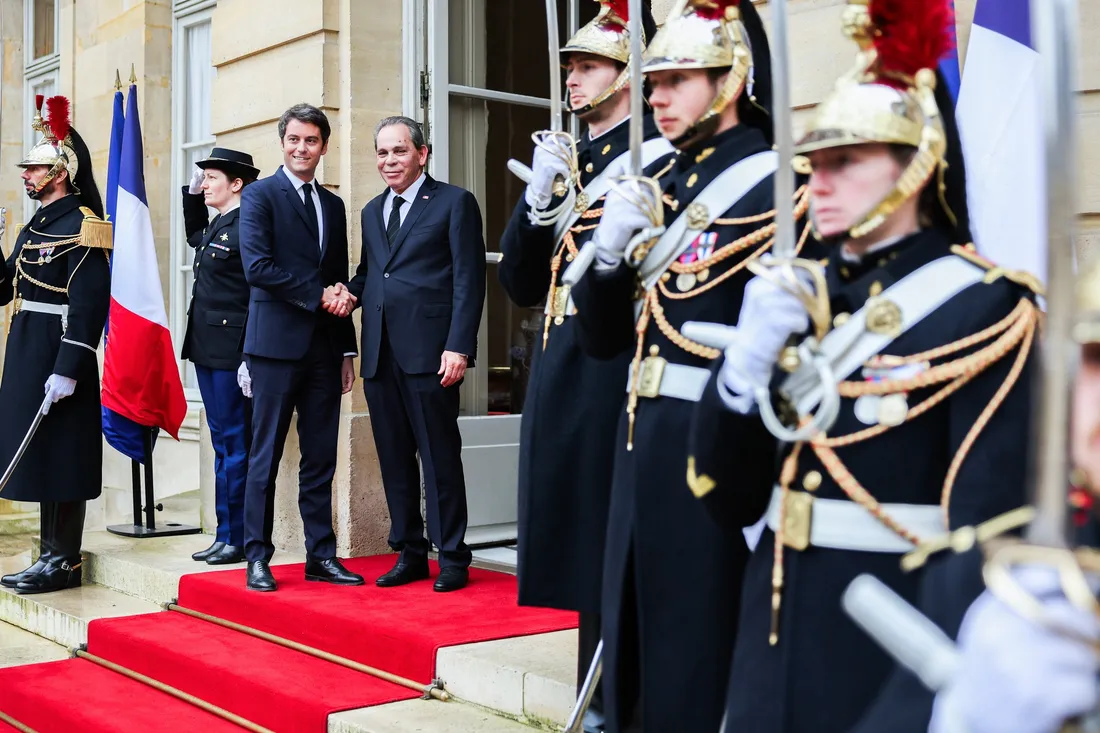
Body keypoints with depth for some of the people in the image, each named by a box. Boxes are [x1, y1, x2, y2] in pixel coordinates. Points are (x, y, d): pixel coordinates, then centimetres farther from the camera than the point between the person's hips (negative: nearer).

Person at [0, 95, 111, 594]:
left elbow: (90, 304, -20)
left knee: (59, 455, -3)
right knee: (41, 454, 14)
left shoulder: (81, 227, -13)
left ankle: (64, 561, 7)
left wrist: (68, 370, -24)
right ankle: (52, 554, 23)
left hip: (58, 355, -9)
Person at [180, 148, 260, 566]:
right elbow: (194, 237, 40)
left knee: (234, 444, -3)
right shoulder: (218, 226, 15)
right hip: (208, 351, 10)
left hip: (232, 353, -10)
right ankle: (227, 536, 19)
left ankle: (236, 539, 5)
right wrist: (192, 193, 25)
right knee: (223, 443, 12)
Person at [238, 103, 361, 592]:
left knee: (321, 459, 7)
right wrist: (318, 294, -12)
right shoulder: (260, 195, 0)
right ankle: (257, 557, 7)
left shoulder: (333, 204, 17)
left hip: (324, 348, 5)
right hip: (278, 344, -5)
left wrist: (347, 350, 14)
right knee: (266, 455, 0)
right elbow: (257, 267, -13)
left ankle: (321, 556, 13)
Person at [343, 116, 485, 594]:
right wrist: (351, 293, 2)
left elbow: (469, 280, -6)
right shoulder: (372, 211, 20)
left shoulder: (454, 202, 0)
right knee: (394, 459, 9)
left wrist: (458, 346, -14)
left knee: (440, 457, -1)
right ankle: (409, 553, 19)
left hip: (429, 352, -6)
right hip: (380, 354, 6)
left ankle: (452, 557, 8)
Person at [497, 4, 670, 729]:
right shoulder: (563, 163, 18)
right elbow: (520, 284, 12)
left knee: (614, 543, -3)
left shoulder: (659, 159, -5)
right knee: (578, 541, 13)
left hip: (615, 372, -8)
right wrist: (537, 199, -2)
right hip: (558, 375, 8)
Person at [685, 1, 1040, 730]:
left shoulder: (981, 308, -11)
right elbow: (729, 498, 4)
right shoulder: (799, 294, 6)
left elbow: (986, 523, -17)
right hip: (777, 616, 5)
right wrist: (747, 360, -10)